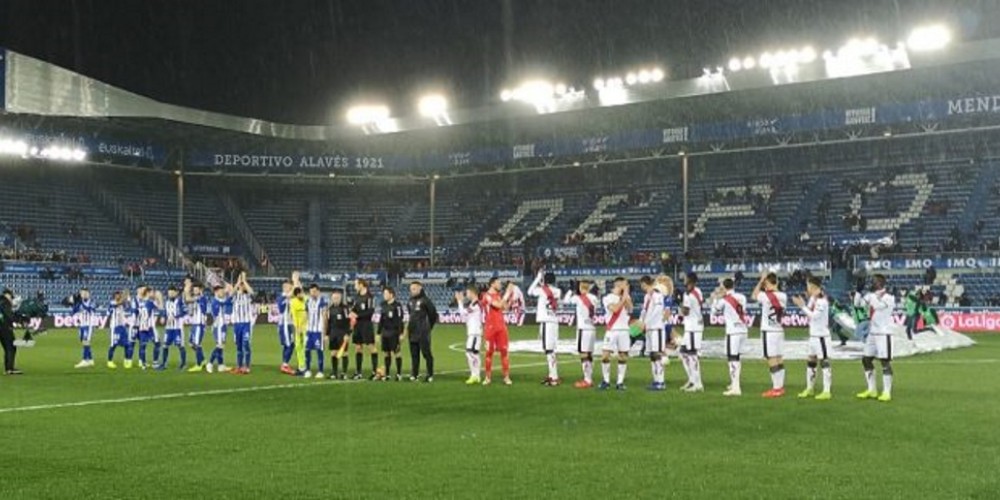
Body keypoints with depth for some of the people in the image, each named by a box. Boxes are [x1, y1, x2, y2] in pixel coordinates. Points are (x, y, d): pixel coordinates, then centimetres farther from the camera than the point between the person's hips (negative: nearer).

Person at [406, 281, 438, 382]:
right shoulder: (411, 301, 14)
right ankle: (414, 374, 15)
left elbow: (433, 313, -6)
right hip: (412, 332, 7)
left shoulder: (425, 300, -9)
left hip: (423, 332, -7)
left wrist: (429, 325, 2)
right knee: (414, 354, 10)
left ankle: (430, 375, 1)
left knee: (426, 353, -4)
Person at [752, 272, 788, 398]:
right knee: (779, 360, 10)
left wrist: (761, 280, 7)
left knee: (772, 361, -5)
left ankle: (776, 389, -5)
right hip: (779, 331, 7)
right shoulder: (783, 296, 2)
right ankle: (780, 387, 16)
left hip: (768, 332, -7)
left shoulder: (765, 296, -15)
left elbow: (754, 295, 5)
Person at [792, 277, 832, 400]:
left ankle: (826, 391, -4)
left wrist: (802, 306, -18)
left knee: (824, 362, -6)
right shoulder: (813, 299, 11)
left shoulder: (822, 301, -16)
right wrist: (803, 304, 1)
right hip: (813, 335, 9)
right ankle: (810, 389, 24)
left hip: (822, 336, -9)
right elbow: (810, 314, 11)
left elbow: (814, 316, -22)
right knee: (810, 362, 14)